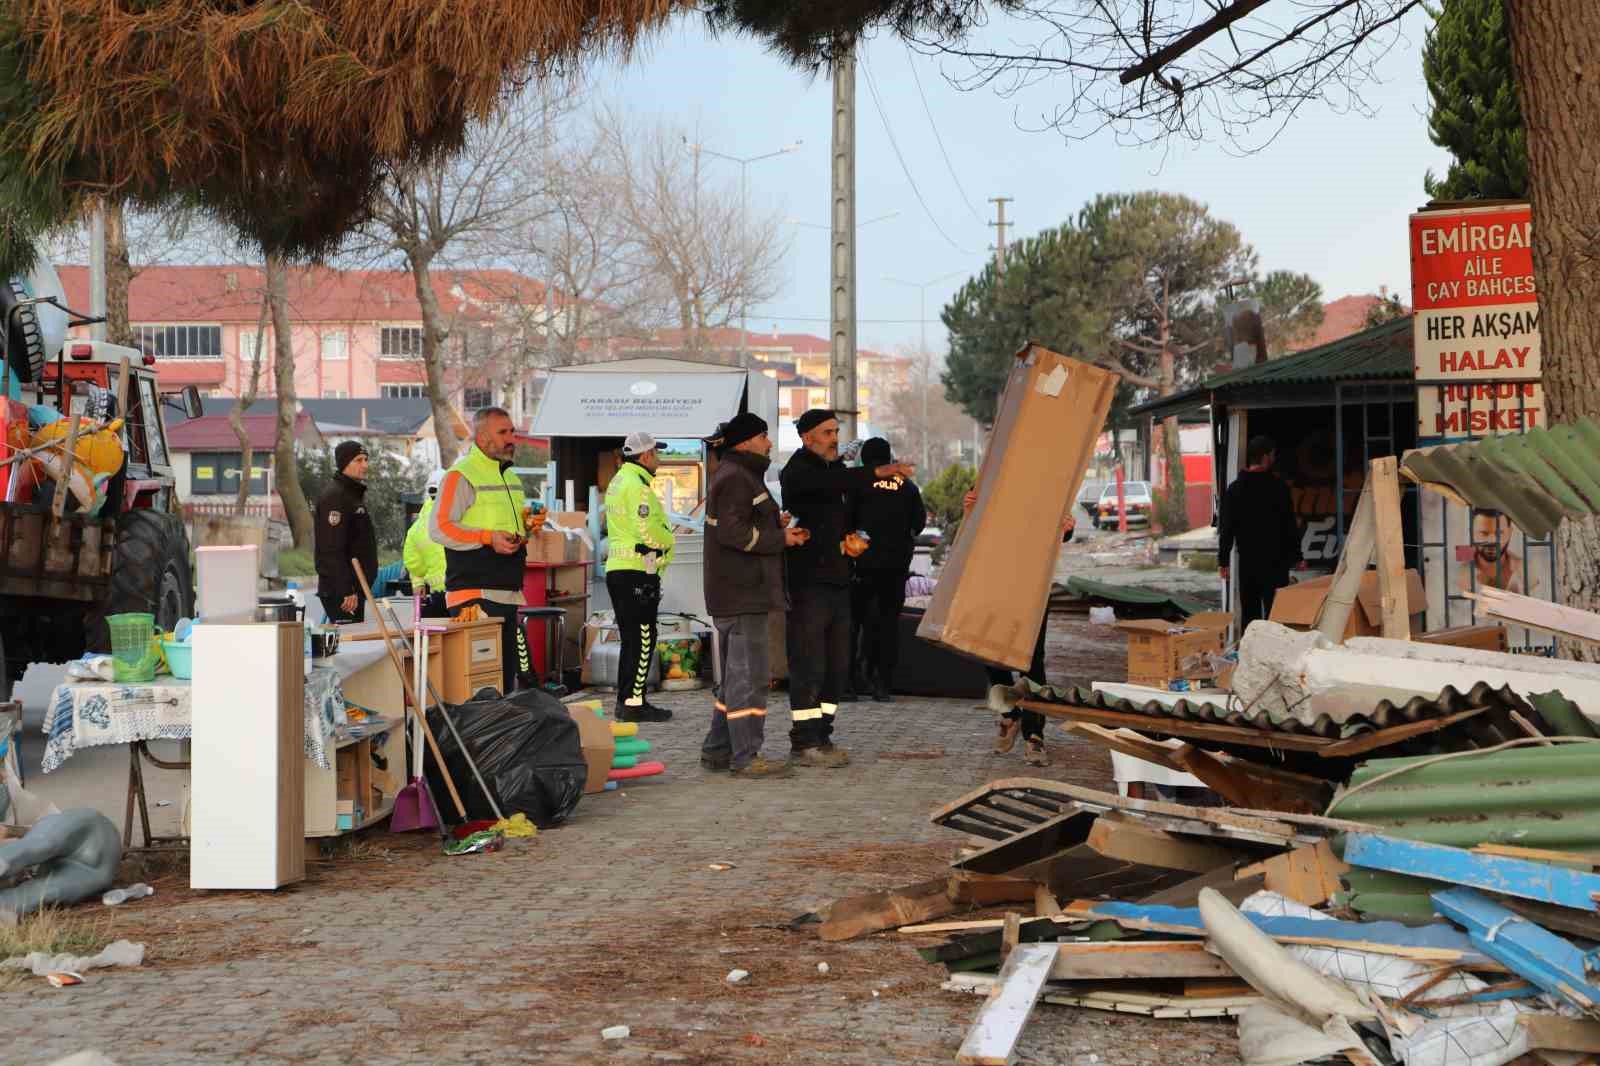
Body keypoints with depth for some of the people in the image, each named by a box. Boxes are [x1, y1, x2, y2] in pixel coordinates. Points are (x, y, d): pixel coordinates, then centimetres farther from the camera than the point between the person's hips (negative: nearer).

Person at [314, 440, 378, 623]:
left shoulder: (355, 494, 19)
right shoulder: (334, 496, -14)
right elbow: (332, 551, -21)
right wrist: (346, 591, -25)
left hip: (355, 589, 10)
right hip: (339, 593, -10)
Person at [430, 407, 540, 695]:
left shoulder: (510, 476, 21)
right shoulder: (461, 475, -8)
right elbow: (439, 528, -16)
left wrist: (529, 525, 12)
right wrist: (488, 538, -22)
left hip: (509, 593, 9)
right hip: (473, 593, -9)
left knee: (507, 675, 12)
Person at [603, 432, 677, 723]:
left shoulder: (617, 481, 19)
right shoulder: (638, 486, -14)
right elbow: (648, 529, -20)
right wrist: (668, 541, -1)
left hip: (617, 568, 10)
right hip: (638, 571, -10)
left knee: (631, 638, 15)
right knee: (642, 638, -6)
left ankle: (625, 700, 18)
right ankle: (634, 703, -6)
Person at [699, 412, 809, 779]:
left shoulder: (741, 475, 21)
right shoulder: (735, 478, -13)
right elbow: (733, 532, -22)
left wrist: (777, 523, 9)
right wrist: (781, 538, -14)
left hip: (740, 593, 11)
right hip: (742, 595, -11)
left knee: (735, 674, 16)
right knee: (749, 674, -9)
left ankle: (717, 751, 21)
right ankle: (746, 757, -7)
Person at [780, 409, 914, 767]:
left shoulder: (835, 469, 19)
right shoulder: (798, 472, -8)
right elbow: (831, 483, -29)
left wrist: (854, 539, 7)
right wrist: (878, 472, -37)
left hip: (838, 580, 8)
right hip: (808, 581, -8)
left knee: (836, 665, 10)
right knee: (808, 666, -6)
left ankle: (821, 737, 16)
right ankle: (805, 742, -2)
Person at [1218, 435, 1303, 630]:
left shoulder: (1234, 489, 3)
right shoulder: (1278, 488, -7)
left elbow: (1226, 529, 3)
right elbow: (1290, 526, -4)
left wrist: (1223, 561, 7)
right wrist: (1296, 557, 4)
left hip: (1247, 562, 4)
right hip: (1275, 562, -4)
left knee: (1248, 611, 10)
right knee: (1275, 612, -2)